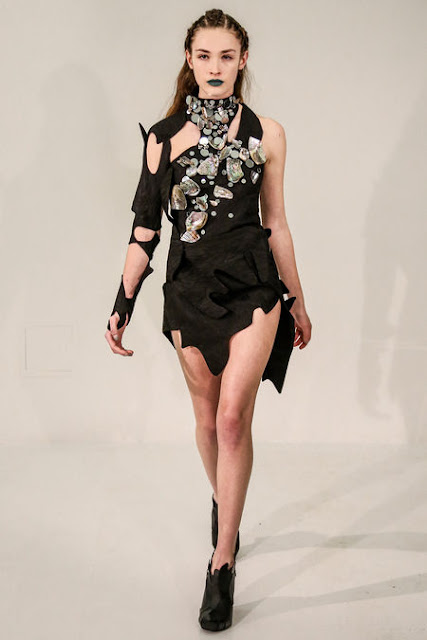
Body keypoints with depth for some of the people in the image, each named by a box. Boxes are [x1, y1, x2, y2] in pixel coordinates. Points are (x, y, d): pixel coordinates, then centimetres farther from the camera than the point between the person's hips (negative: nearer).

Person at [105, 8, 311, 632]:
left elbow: (275, 223, 9)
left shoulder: (265, 133, 3)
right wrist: (122, 305, 0)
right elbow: (145, 228, 4)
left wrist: (298, 301, 12)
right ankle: (223, 506, 39)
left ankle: (223, 562, -4)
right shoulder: (164, 135, 3)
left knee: (233, 415, -13)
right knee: (208, 417, 12)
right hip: (189, 287, 2)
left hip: (252, 283, -1)